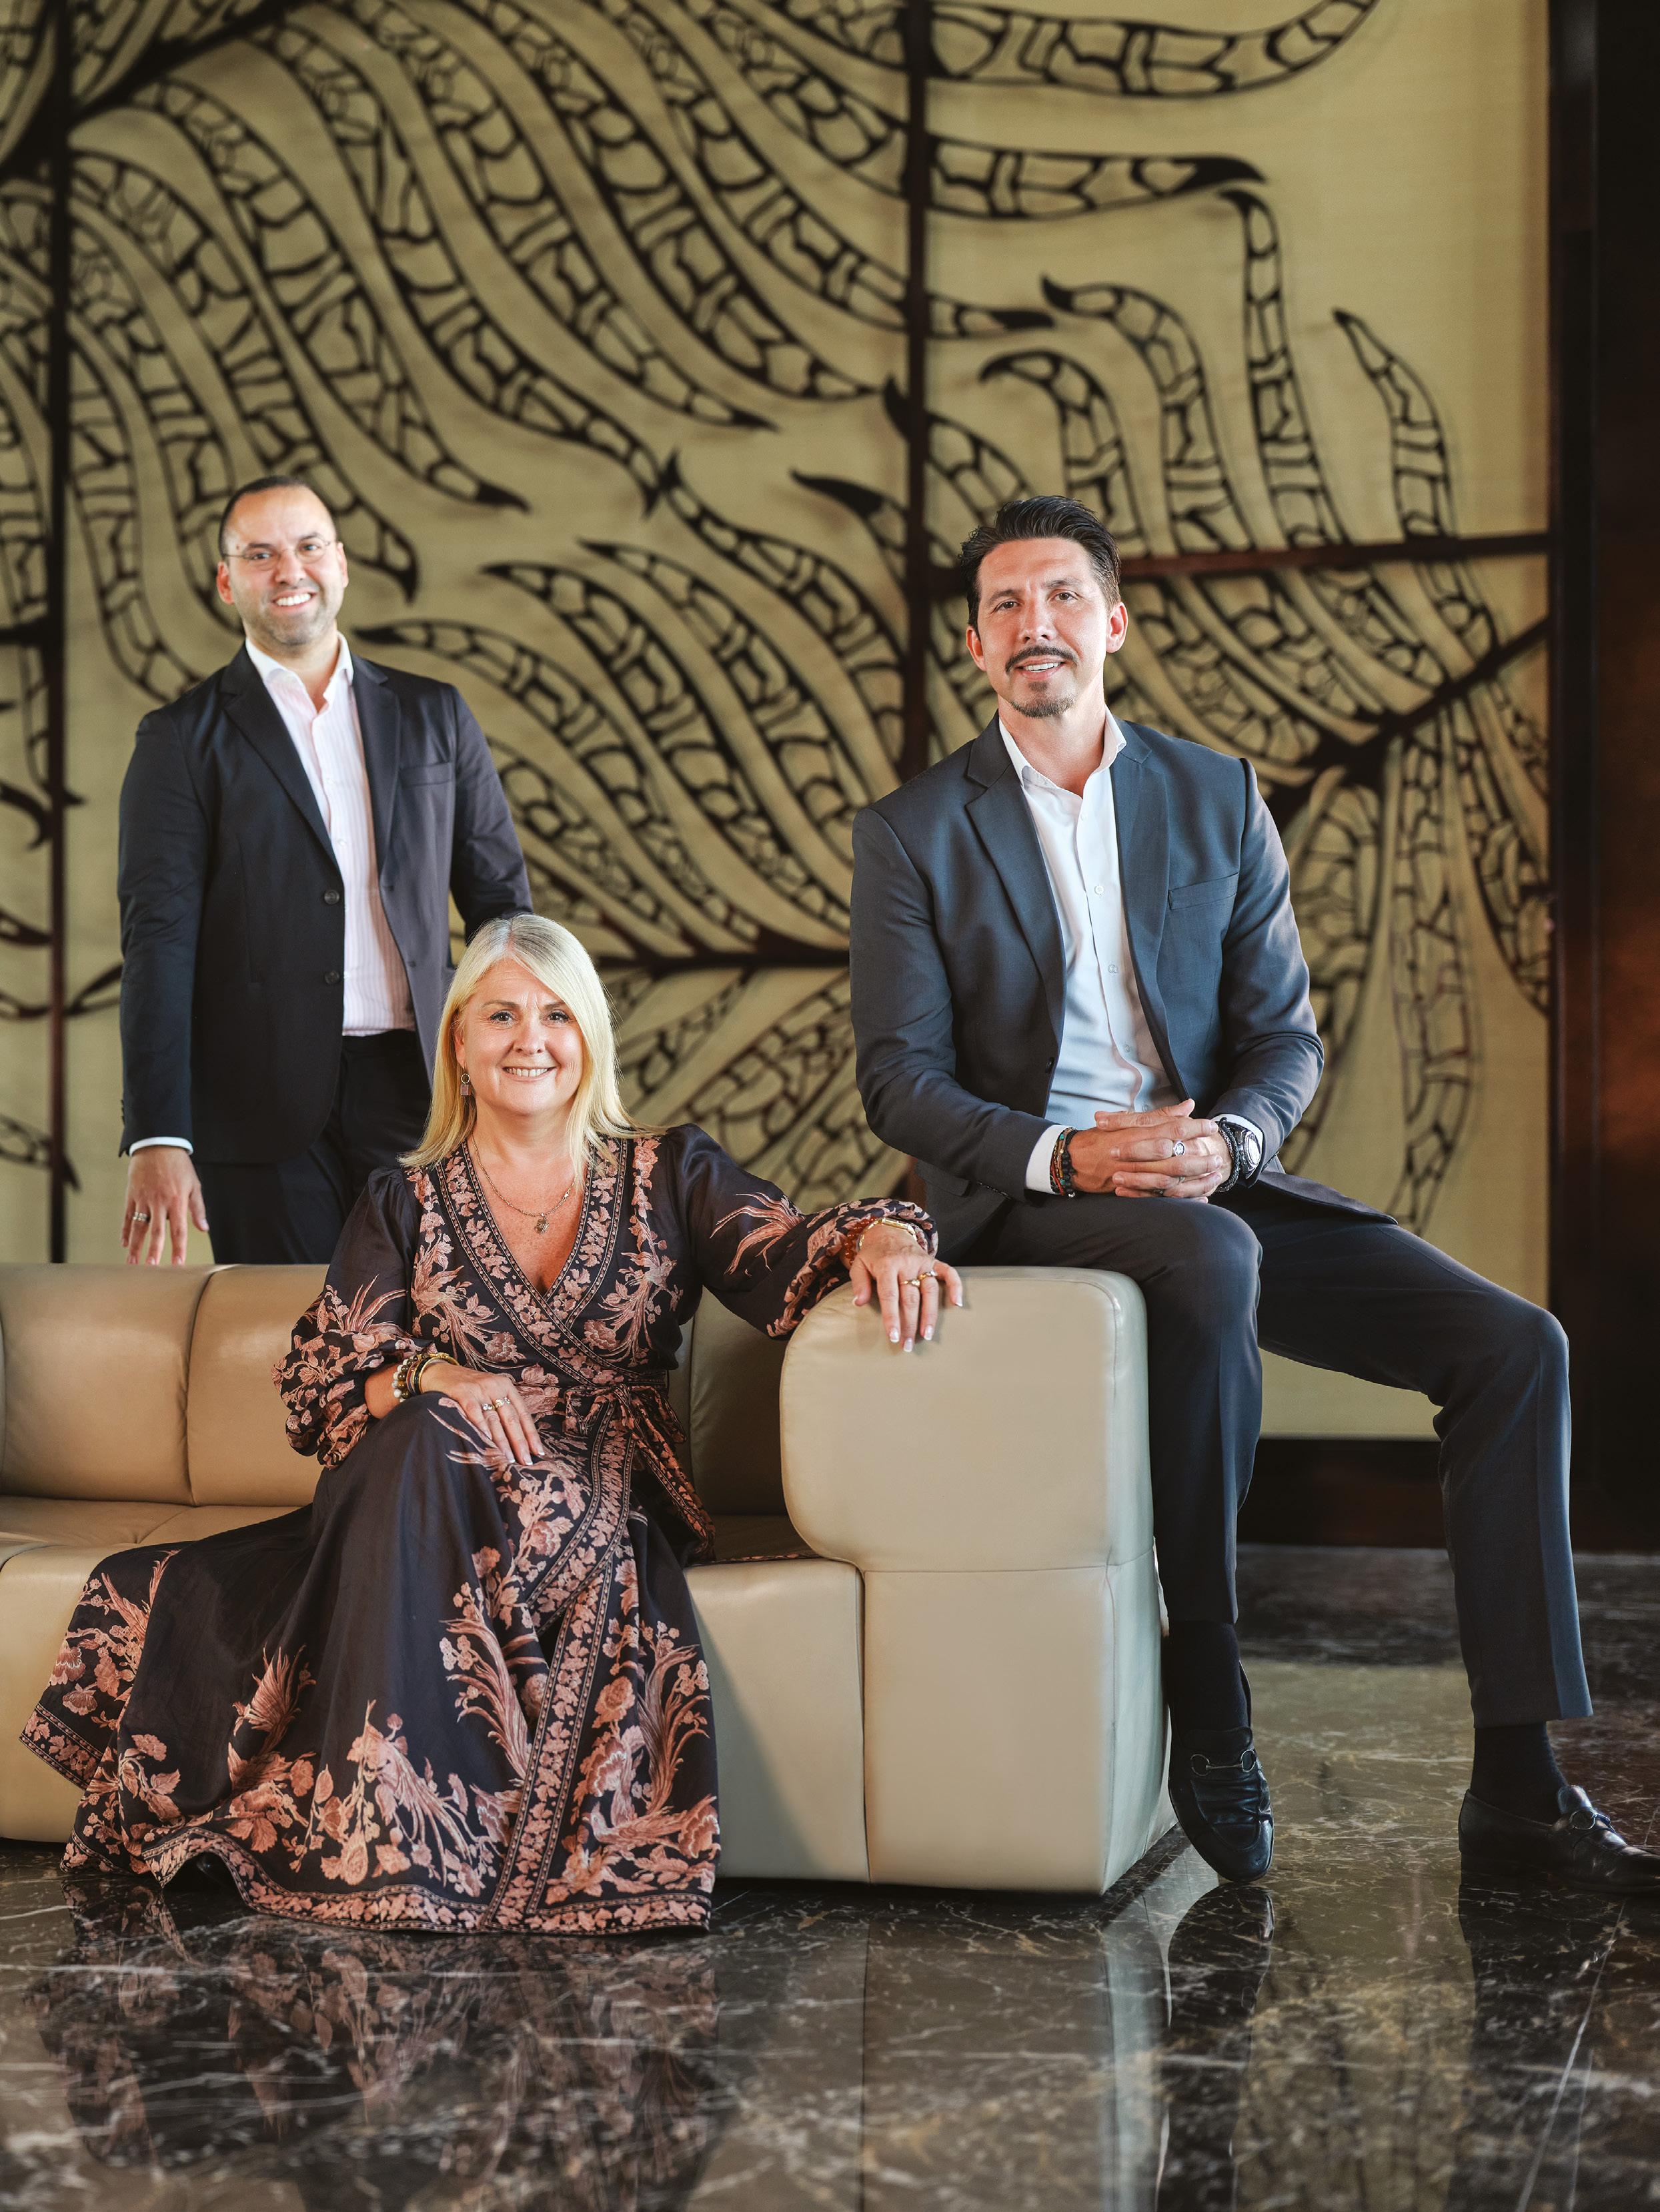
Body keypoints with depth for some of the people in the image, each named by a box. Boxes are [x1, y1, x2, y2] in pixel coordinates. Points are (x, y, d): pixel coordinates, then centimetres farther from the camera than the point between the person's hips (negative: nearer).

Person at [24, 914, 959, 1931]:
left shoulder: (668, 1175, 14)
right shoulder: (404, 1204, 15)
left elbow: (786, 1249, -3)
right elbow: (319, 1385, 5)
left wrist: (878, 1234, -26)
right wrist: (430, 1376, -16)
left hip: (605, 1507, -1)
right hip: (427, 1507, 1)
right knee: (423, 1434, -34)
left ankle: (378, 1829, -30)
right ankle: (383, 1833, -31)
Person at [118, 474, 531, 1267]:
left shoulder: (433, 716, 12)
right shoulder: (182, 739, 3)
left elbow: (500, 897, 14)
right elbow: (159, 937, -5)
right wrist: (158, 1140, -15)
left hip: (416, 1090, 2)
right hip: (264, 1108, -2)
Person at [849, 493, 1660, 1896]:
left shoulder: (1218, 798, 12)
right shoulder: (913, 833, 4)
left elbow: (1285, 1033, 10)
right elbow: (901, 1080, -2)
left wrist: (1231, 1138, -14)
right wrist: (1065, 1154, -19)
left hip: (1216, 1185, 4)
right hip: (1031, 1200, -4)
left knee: (1513, 1345, -14)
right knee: (1207, 1261, -39)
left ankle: (1520, 1782, -11)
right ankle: (1210, 1717, -27)